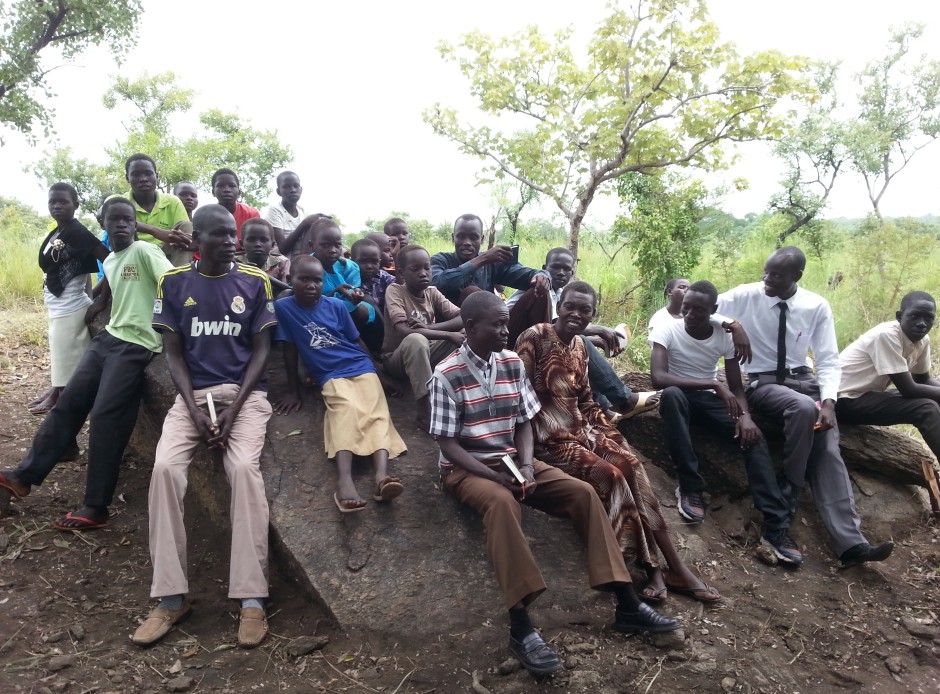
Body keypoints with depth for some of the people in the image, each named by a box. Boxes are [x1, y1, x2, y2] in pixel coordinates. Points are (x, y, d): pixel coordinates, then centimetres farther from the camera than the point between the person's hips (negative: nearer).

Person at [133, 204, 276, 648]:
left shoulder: (255, 282, 3)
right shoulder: (174, 282, 6)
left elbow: (261, 350, 1)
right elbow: (173, 353, 5)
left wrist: (233, 409, -11)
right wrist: (195, 409, -10)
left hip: (245, 393, -1)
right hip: (192, 393, 2)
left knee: (245, 467, -28)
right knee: (165, 468, -24)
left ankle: (251, 599, -25)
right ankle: (170, 598, -16)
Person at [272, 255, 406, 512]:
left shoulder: (336, 305, 5)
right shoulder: (283, 307, 1)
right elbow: (290, 350, 4)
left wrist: (380, 375, 16)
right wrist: (293, 391, 7)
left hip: (361, 367, 3)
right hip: (331, 375, -3)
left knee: (376, 412, -24)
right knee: (345, 411, -33)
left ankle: (382, 475, -47)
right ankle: (344, 480, -55)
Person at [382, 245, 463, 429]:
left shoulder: (432, 293, 1)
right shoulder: (394, 290, -14)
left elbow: (463, 318, -10)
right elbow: (403, 331, -28)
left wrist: (430, 327, -27)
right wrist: (448, 335, -28)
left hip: (427, 353, 6)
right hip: (397, 358, -5)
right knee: (416, 340, -38)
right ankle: (426, 411, -35)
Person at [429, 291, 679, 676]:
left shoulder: (513, 363, 4)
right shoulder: (447, 375, -12)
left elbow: (524, 424, 8)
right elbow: (447, 443, -12)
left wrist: (526, 466, -11)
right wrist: (493, 475, -21)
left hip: (511, 461, 6)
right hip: (466, 468, -5)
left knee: (582, 492, -13)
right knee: (502, 502, -39)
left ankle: (626, 604, -10)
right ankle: (521, 626, -38)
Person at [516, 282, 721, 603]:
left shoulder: (579, 347, 13)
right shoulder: (534, 337, -10)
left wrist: (609, 430, 5)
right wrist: (527, 442, -18)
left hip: (580, 429, 7)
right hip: (549, 437, -7)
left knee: (631, 465, -17)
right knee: (609, 474, -25)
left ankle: (674, 565, -16)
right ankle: (651, 568, -15)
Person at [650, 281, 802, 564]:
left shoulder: (725, 336, -5)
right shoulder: (667, 329, -14)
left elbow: (737, 387, -3)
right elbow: (658, 377, -28)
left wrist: (745, 415, -25)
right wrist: (714, 384, -33)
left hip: (711, 398, 3)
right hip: (680, 396, -3)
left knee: (753, 435, -24)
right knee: (671, 394, -39)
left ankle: (776, 526, -24)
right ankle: (690, 487, -30)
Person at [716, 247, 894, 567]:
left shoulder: (817, 306, -1)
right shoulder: (746, 296, -7)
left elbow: (828, 360, -1)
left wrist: (829, 401, -17)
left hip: (804, 380, 3)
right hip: (762, 383, -3)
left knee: (828, 447, -20)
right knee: (804, 408, -36)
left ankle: (851, 543, -25)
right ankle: (789, 488, -15)